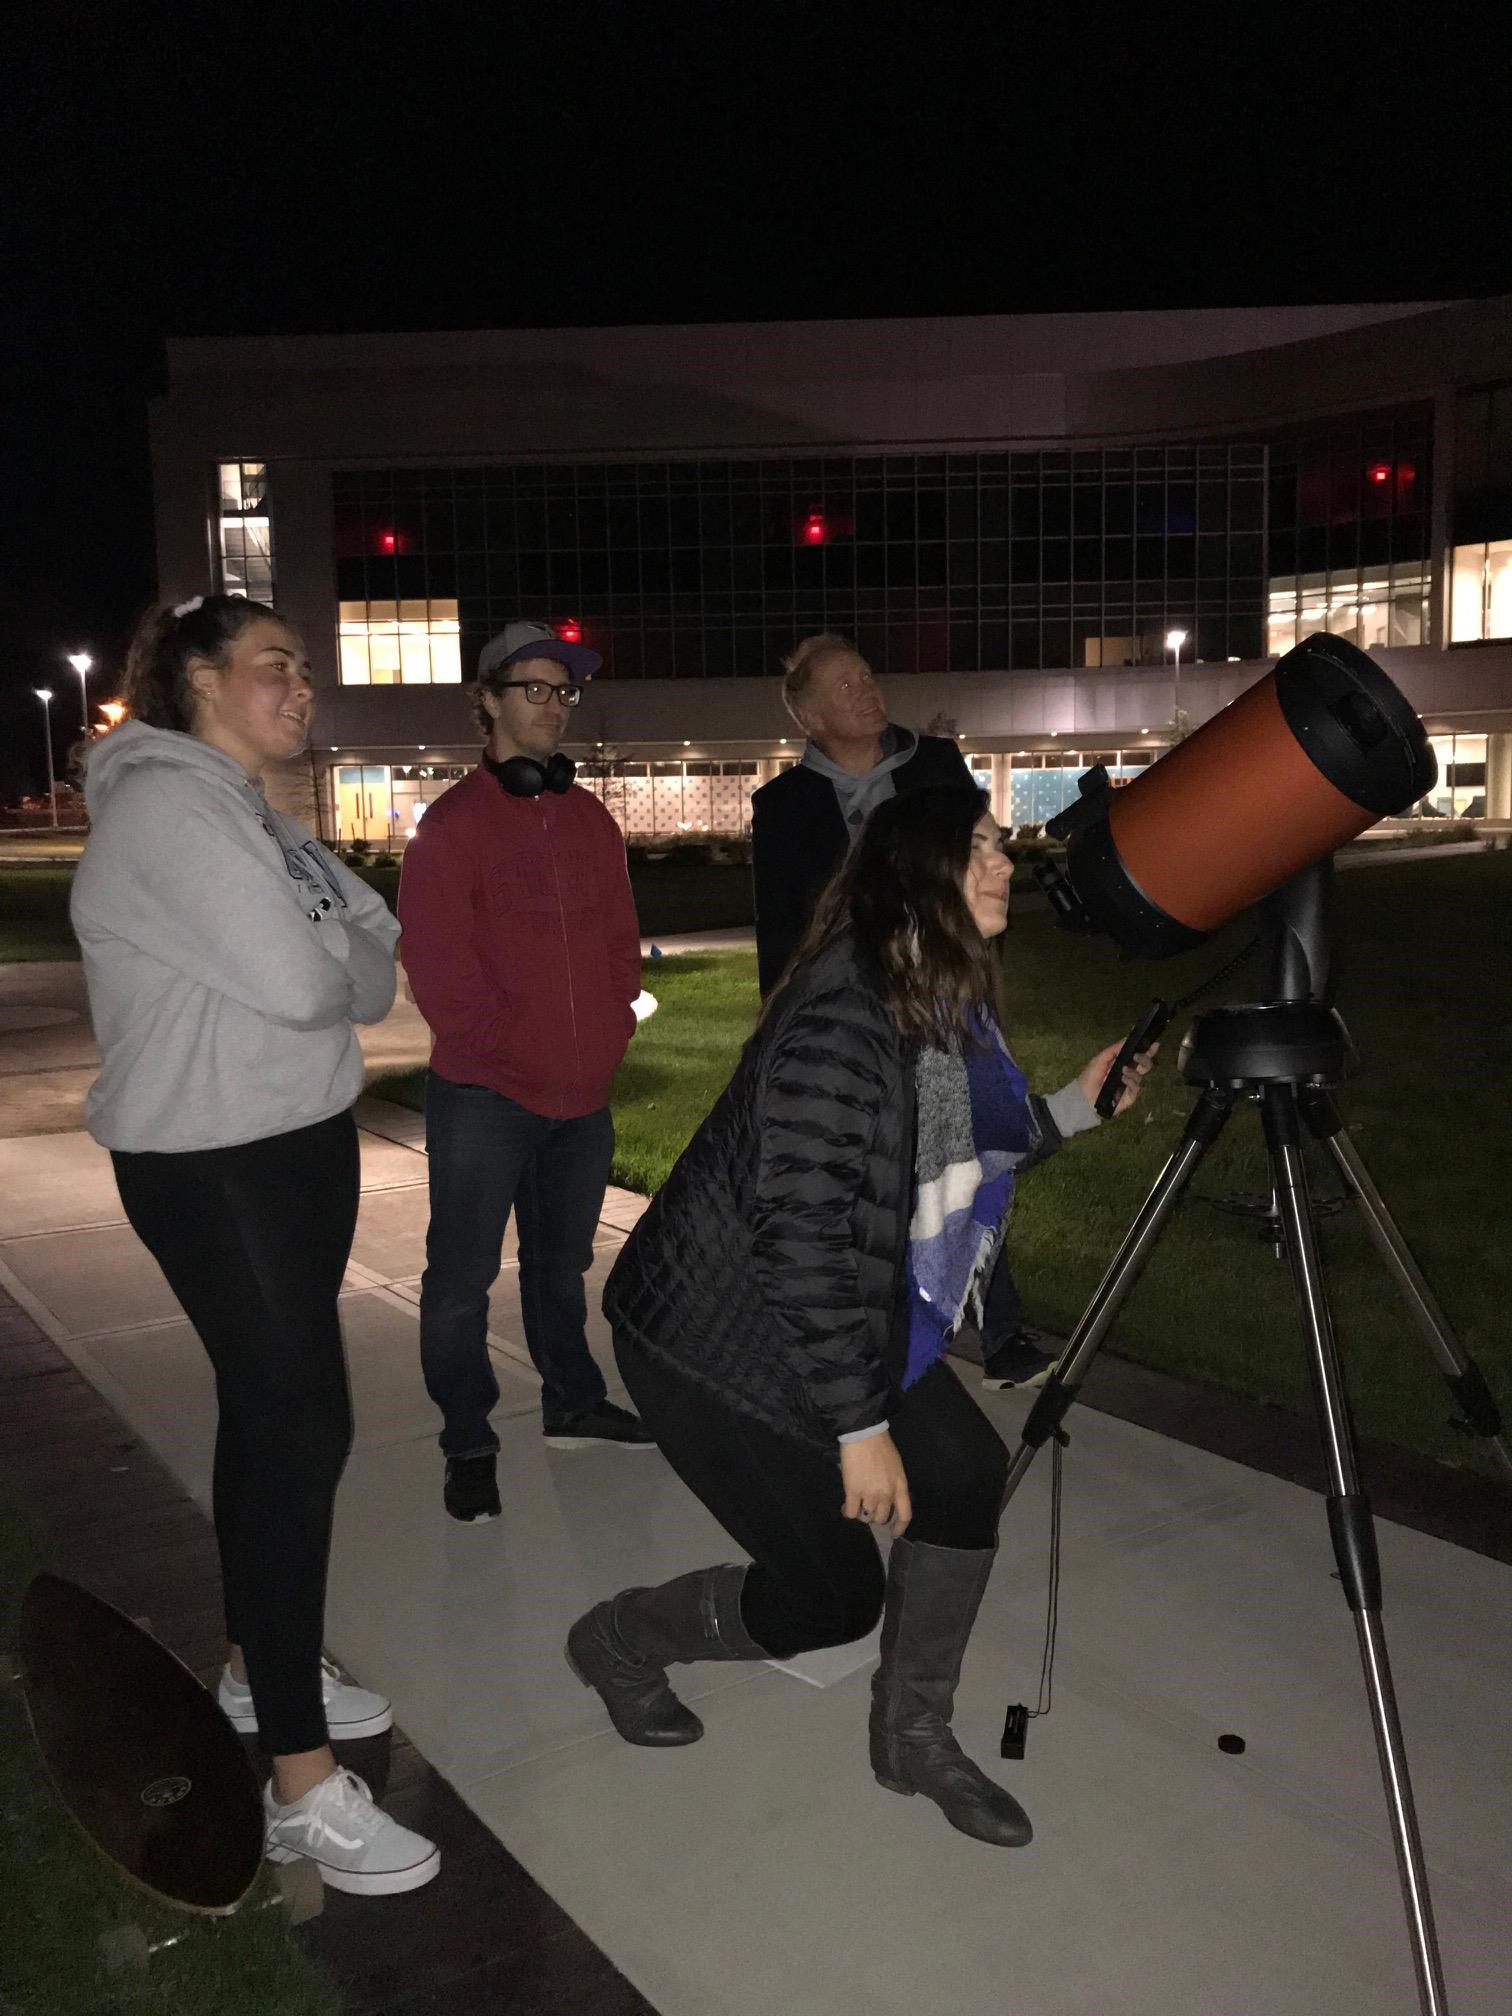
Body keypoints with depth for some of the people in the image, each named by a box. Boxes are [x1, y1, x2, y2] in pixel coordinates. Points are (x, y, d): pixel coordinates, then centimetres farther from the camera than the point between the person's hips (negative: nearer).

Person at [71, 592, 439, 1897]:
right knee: (299, 1423, -9)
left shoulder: (246, 811, 14)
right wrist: (353, 969, -5)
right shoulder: (166, 806, -17)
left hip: (300, 1142, 10)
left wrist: (336, 962, -10)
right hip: (213, 1165, -10)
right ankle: (302, 1784, 0)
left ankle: (261, 1664, 35)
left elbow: (376, 941, 11)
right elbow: (298, 986, -26)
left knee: (270, 1409, 17)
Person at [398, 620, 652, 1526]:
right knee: (462, 1277, 2)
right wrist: (504, 1052, -12)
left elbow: (621, 940, 13)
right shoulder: (454, 823, -8)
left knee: (563, 1263, 20)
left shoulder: (591, 820, 10)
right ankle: (469, 1445, 16)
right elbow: (437, 965, -12)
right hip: (484, 1099, -5)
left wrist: (609, 1032, 2)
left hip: (585, 1093, 6)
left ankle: (574, 1403, 35)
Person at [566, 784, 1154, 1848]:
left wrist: (1071, 1107, 7)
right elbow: (800, 1230, -30)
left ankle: (915, 1732, 22)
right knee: (832, 1594, -1)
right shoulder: (844, 1017, -28)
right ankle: (618, 1640, 26)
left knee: (968, 1471, 0)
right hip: (722, 1342, -9)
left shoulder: (950, 1005, 3)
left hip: (857, 1319, 9)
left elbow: (959, 1154, 16)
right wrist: (860, 1423, -26)